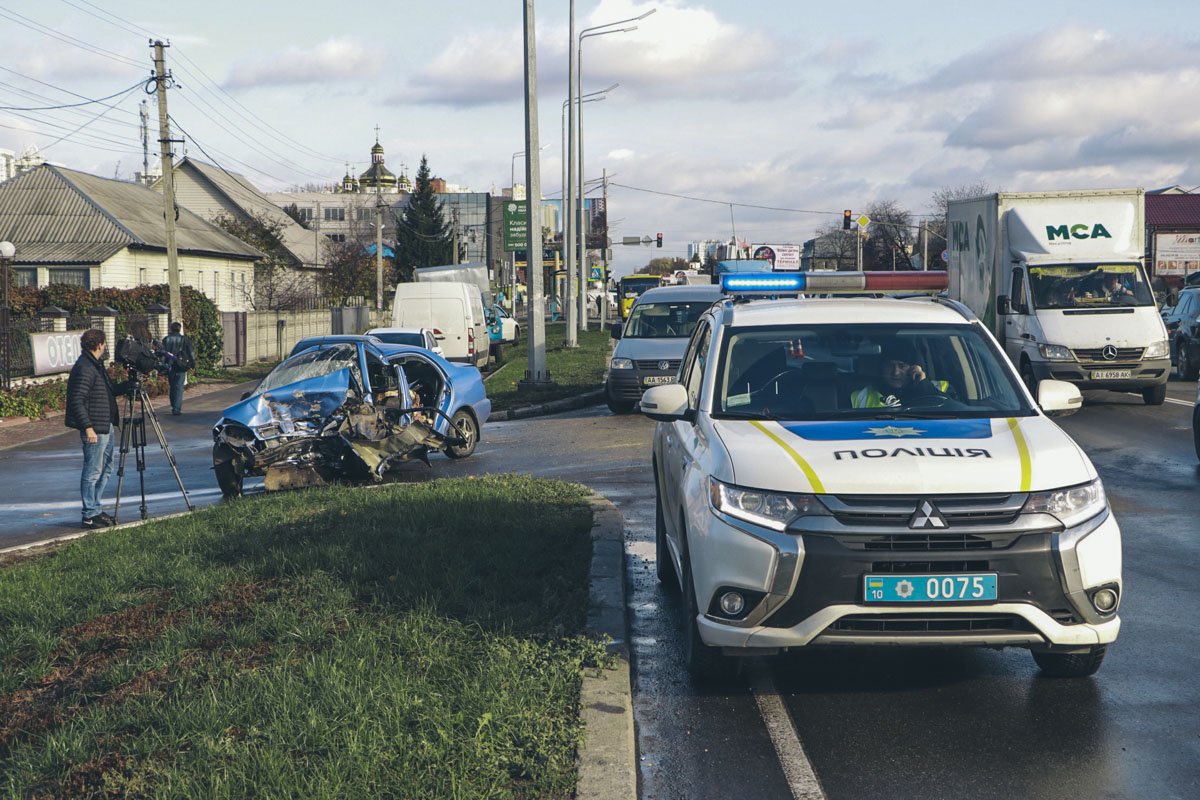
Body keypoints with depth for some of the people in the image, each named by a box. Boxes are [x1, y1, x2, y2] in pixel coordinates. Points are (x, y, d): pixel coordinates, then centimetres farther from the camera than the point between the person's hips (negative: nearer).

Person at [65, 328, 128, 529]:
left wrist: (129, 383, 11)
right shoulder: (84, 368, -18)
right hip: (94, 429, -10)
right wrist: (88, 427, -25)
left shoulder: (97, 365, 14)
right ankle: (90, 515, 3)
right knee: (93, 472, -3)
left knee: (105, 469, 16)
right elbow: (77, 401, -23)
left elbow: (111, 390, 24)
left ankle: (95, 510, 24)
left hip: (106, 427, 10)